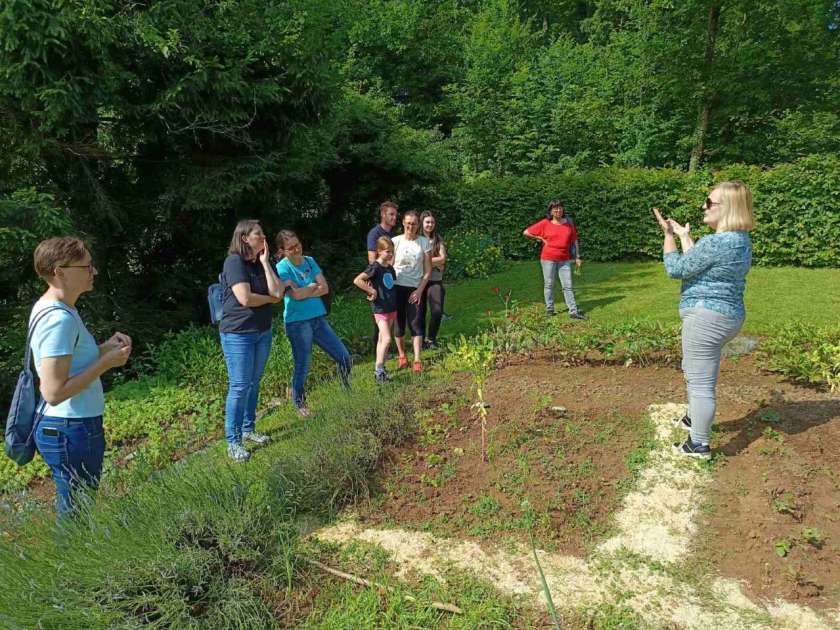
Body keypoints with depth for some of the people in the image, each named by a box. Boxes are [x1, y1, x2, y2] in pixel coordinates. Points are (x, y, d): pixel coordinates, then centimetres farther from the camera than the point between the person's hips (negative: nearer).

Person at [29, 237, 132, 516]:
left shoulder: (49, 308, 8)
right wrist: (107, 362, -19)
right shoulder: (59, 319, -22)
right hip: (71, 430, -10)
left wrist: (104, 347, 4)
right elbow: (54, 392, -25)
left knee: (73, 512, 21)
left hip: (58, 426, 10)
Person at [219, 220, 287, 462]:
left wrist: (265, 262, -8)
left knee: (254, 382, 16)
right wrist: (270, 298, -6)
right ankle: (233, 441, 7)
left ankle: (248, 428, 31)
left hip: (263, 332, 8)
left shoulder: (261, 263, 8)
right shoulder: (234, 262, -15)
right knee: (239, 386, -4)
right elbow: (245, 298, -24)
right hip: (238, 334, -7)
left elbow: (277, 292, -6)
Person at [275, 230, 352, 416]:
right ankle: (299, 404, 27)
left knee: (345, 359, 7)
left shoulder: (310, 261, 7)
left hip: (319, 318, 6)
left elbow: (325, 288, -2)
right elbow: (295, 294, -20)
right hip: (298, 323, -5)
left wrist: (304, 291, -11)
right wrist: (313, 286, -6)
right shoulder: (282, 267, -9)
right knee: (302, 367, 6)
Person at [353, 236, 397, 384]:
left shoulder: (390, 268, 8)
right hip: (380, 309, -7)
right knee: (387, 339, -13)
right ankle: (379, 369, -6)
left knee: (382, 339, 13)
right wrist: (371, 291, -19)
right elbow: (357, 280, -24)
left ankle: (379, 367, 21)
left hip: (391, 308, 7)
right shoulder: (375, 267, -15)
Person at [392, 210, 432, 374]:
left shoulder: (424, 242, 0)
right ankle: (402, 357, 22)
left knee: (415, 324, -4)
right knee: (399, 323, 6)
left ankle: (417, 361, -2)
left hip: (415, 288, 0)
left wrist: (420, 290, -7)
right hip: (397, 287, 1)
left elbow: (427, 271, 1)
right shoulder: (396, 241, 0)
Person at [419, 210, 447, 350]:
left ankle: (431, 339, 14)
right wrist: (436, 263, -8)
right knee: (420, 311, 2)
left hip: (435, 280, 2)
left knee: (437, 311, -6)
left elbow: (442, 258, -2)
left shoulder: (438, 240, 9)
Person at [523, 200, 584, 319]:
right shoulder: (545, 223, -3)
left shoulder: (569, 223, 5)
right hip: (548, 258, -2)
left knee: (568, 286, 1)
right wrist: (541, 239, 0)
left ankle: (573, 311, 2)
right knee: (549, 284, 7)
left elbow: (574, 241, 10)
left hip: (564, 260, 2)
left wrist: (577, 257, 8)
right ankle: (549, 309, 19)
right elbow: (526, 232, 1)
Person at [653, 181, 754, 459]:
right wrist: (685, 236, 19)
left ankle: (699, 445, 9)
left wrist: (668, 234, -3)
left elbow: (676, 269, -13)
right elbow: (696, 263, 16)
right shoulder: (741, 239, 8)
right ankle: (696, 419, 45)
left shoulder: (716, 242, -23)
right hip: (728, 315, 11)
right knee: (693, 371, 28)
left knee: (700, 382, -1)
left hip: (707, 316, -11)